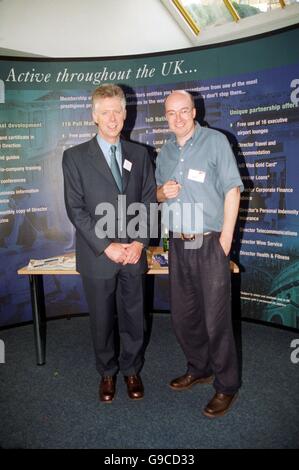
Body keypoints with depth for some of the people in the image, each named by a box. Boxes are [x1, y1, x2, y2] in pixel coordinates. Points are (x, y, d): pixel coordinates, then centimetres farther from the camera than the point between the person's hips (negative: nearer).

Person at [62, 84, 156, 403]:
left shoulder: (139, 154, 8)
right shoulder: (75, 157, -1)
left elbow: (149, 200, 5)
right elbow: (75, 209, -7)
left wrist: (139, 242, -7)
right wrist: (106, 246, -14)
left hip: (133, 254, 2)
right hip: (97, 256, -2)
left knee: (133, 317, 14)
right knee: (102, 320, 13)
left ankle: (131, 369, 37)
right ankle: (107, 373, 36)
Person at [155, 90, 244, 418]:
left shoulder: (215, 141, -4)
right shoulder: (165, 151, 14)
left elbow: (232, 190, -8)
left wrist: (226, 237, -13)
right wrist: (162, 192, -4)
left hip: (209, 244, -6)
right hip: (177, 244, 6)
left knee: (216, 318, 0)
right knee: (182, 315, 14)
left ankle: (226, 385, 20)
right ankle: (199, 369, 36)